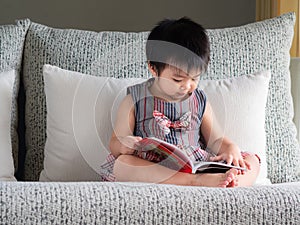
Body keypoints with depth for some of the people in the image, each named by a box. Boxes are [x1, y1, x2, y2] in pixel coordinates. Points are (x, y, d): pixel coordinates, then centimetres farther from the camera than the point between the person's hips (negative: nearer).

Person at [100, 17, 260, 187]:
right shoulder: (135, 101, 4)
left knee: (252, 161, -12)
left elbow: (214, 141, 20)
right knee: (121, 163, -36)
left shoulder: (200, 101, 14)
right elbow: (115, 144, 4)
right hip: (151, 168, -3)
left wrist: (230, 147, -4)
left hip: (198, 165, 3)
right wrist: (122, 146, -21)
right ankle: (197, 181, -46)